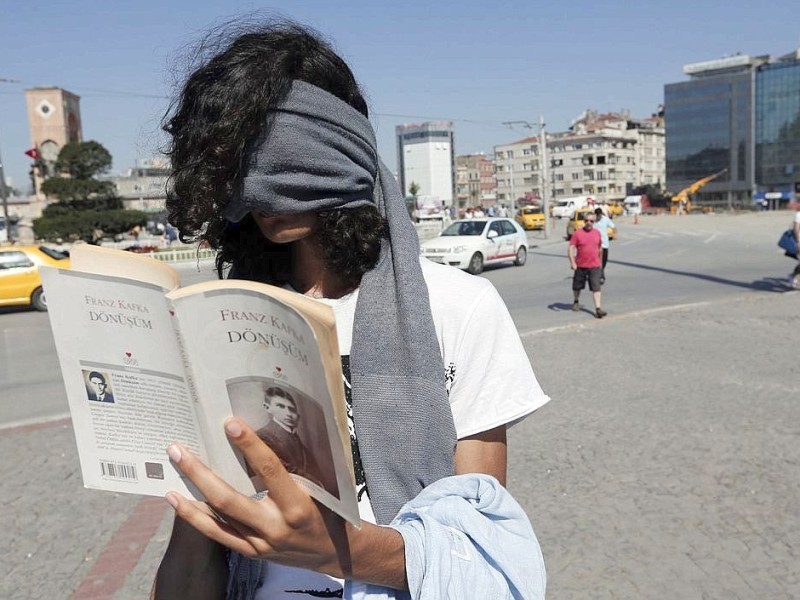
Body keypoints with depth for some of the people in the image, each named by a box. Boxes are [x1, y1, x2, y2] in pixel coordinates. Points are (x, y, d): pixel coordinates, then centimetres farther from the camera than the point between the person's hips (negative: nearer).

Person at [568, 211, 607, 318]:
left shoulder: (597, 233, 6)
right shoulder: (577, 233, -6)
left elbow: (600, 248, 18)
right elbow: (570, 248, -10)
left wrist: (600, 261, 20)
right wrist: (572, 262, -20)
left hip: (595, 266, 1)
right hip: (580, 266, -1)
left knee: (596, 287, -8)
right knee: (577, 286, 15)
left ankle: (598, 308, -11)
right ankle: (576, 302, 40)